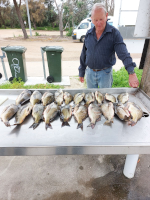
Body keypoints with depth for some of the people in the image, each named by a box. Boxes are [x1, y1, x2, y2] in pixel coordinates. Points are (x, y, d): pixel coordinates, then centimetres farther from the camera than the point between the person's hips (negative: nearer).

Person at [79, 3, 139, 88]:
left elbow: (124, 54, -20)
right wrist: (81, 72, 10)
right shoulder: (89, 34, 2)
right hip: (90, 72, 3)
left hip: (105, 73, -3)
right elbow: (83, 55, 8)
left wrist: (132, 73, -33)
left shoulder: (114, 33, -9)